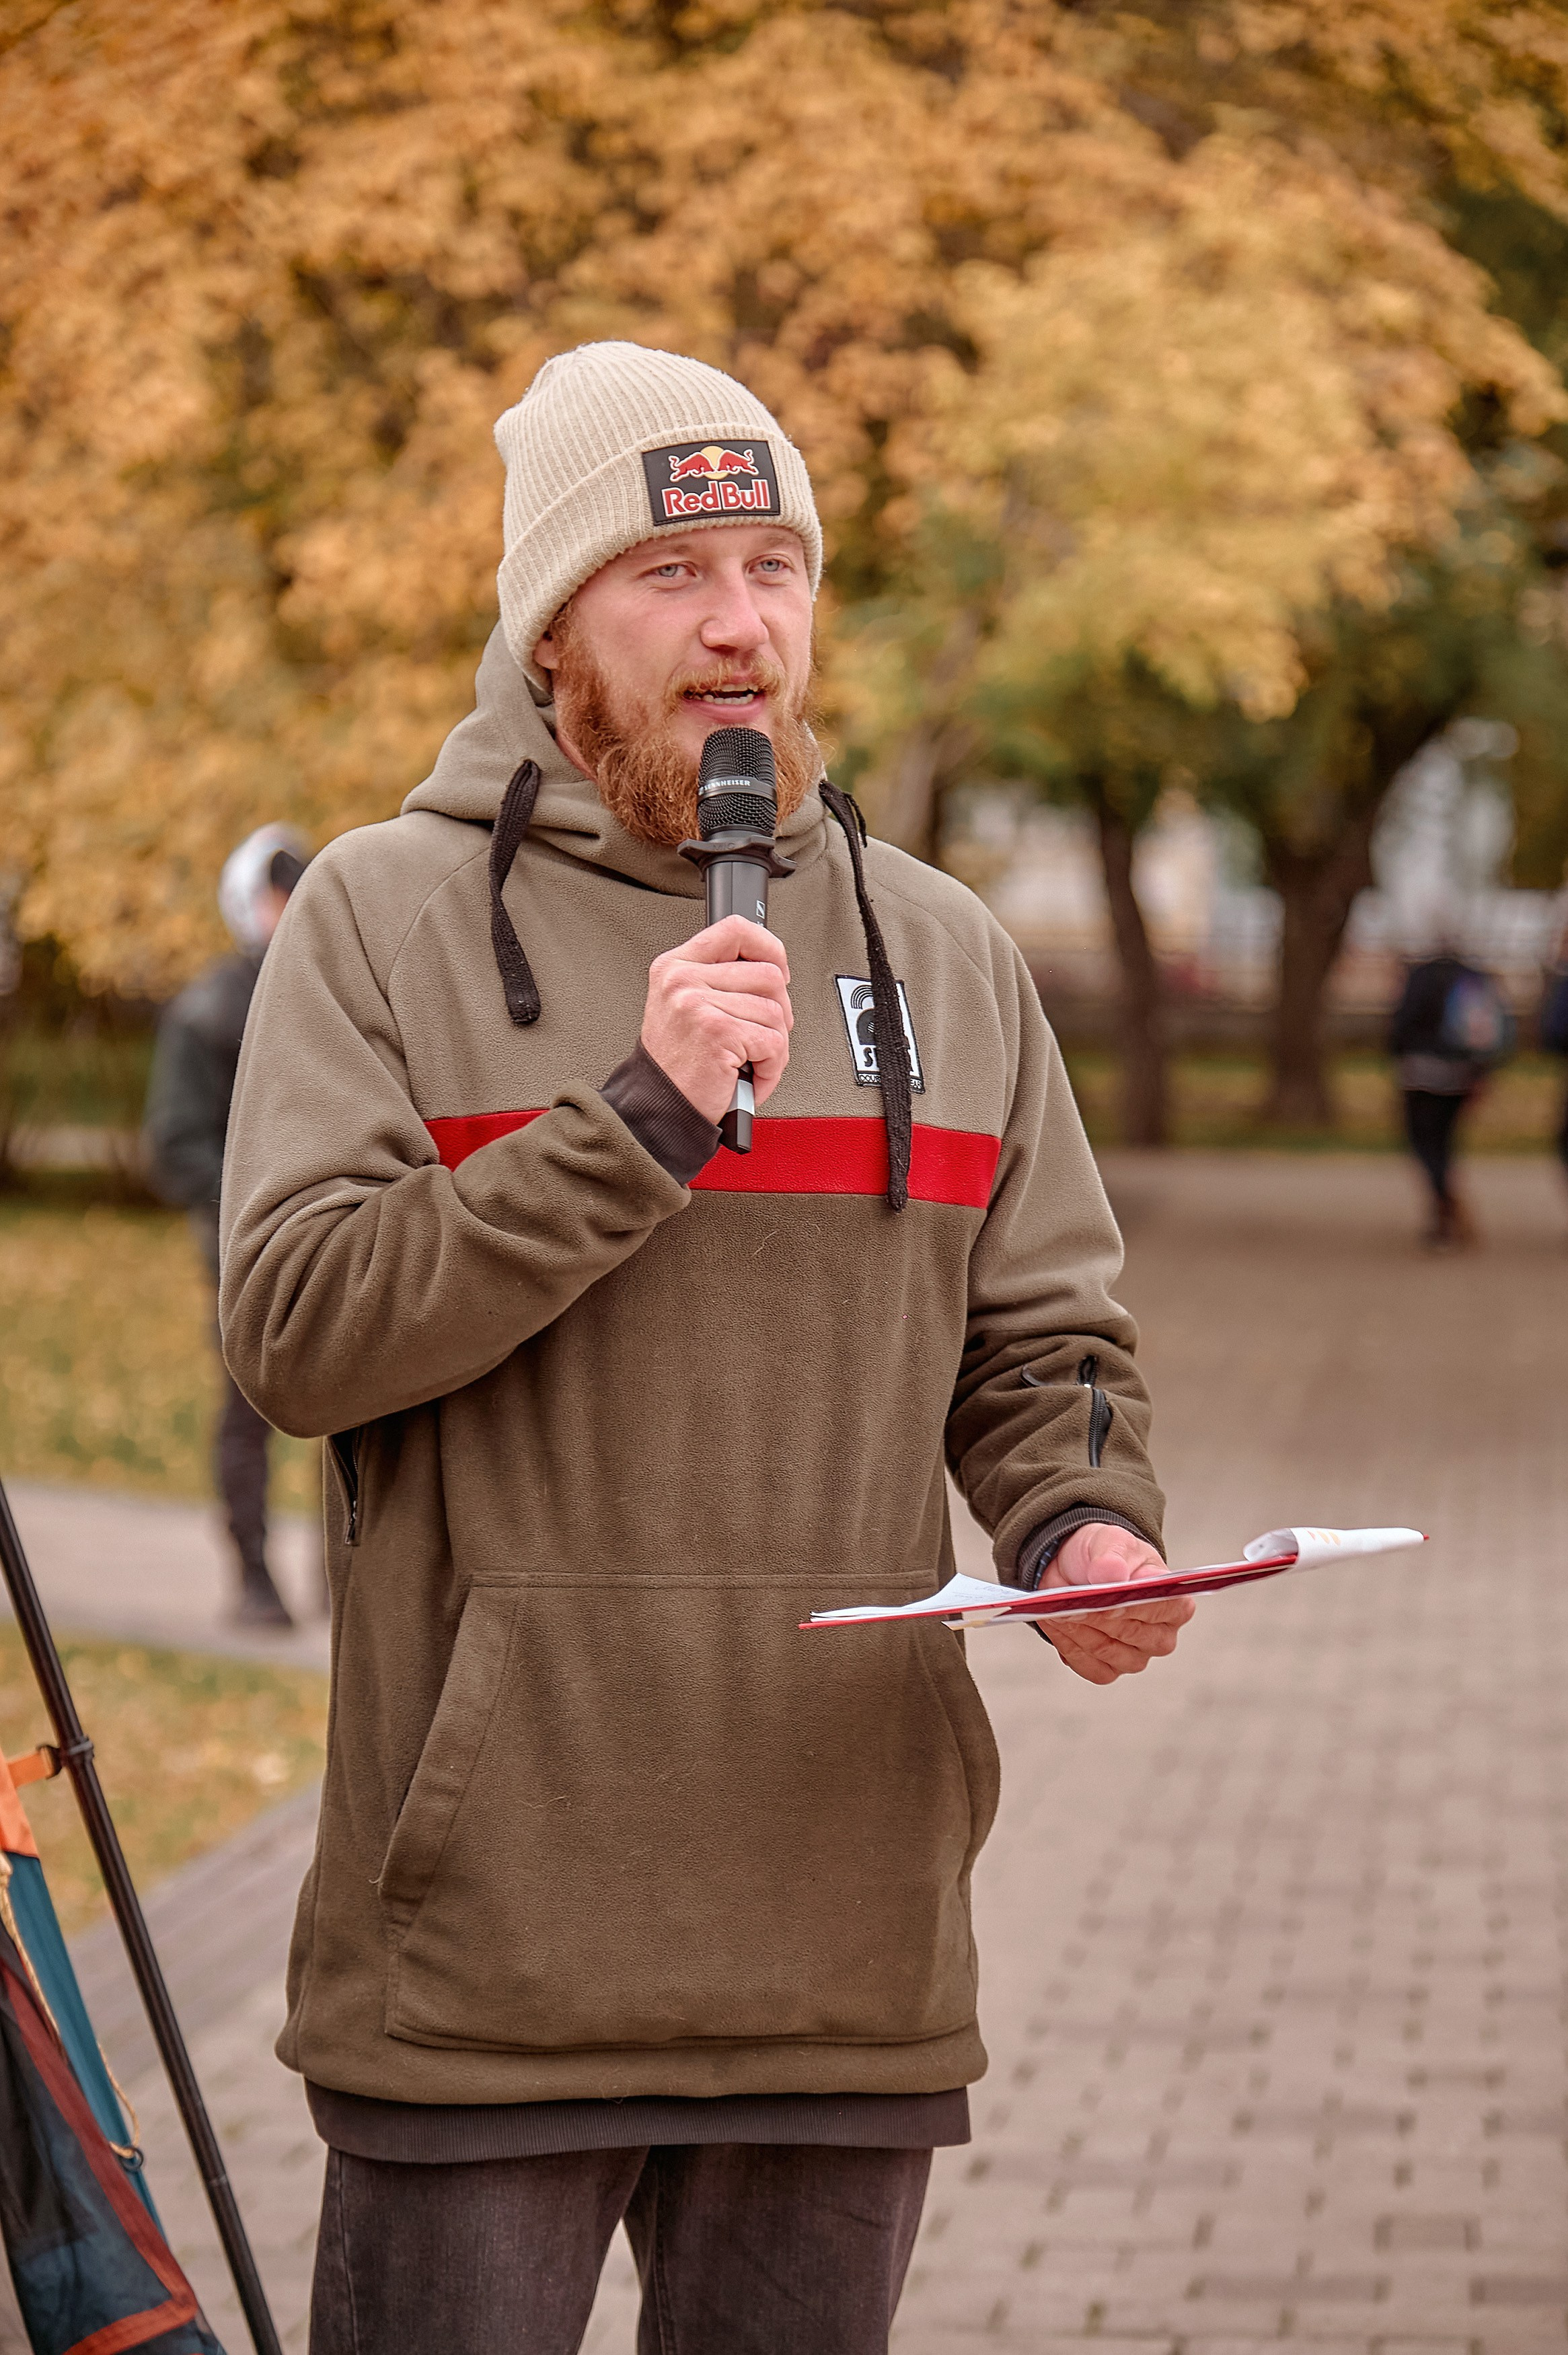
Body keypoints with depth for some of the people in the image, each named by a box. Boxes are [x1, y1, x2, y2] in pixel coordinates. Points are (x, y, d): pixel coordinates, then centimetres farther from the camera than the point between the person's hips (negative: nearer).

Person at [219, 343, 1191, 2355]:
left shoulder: (942, 954, 13)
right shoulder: (383, 919, 0)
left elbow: (1043, 1342, 15)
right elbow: (293, 1330, -11)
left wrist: (1085, 1521, -7)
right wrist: (638, 1118, -18)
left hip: (846, 1941, 4)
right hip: (484, 1929, -4)